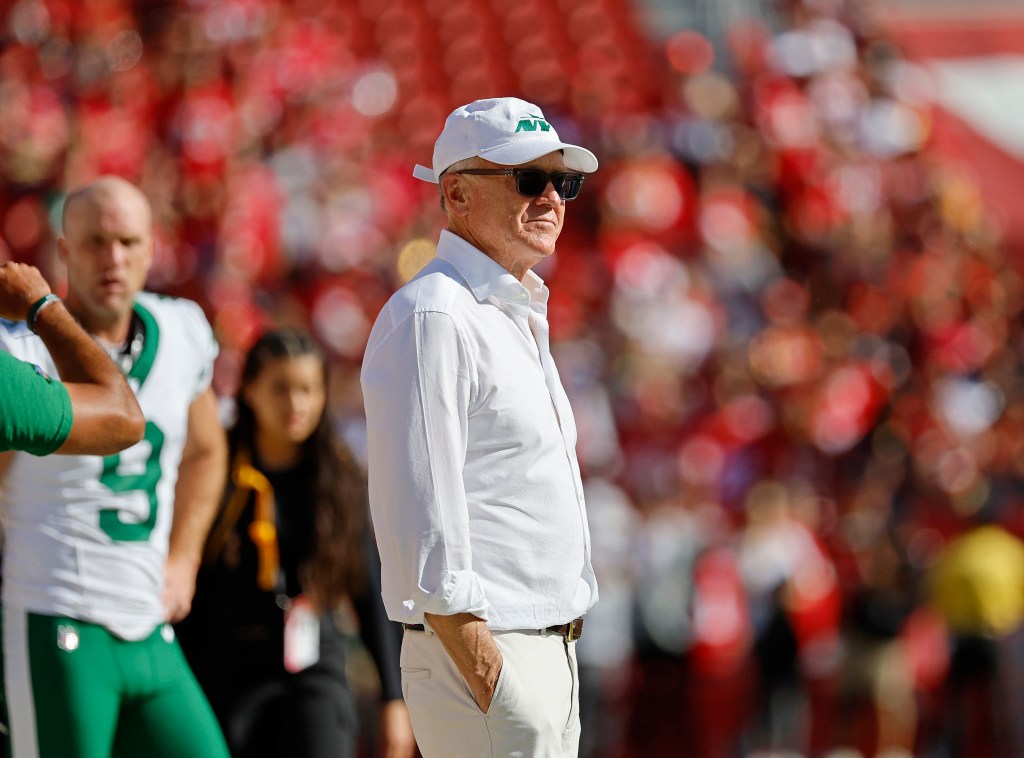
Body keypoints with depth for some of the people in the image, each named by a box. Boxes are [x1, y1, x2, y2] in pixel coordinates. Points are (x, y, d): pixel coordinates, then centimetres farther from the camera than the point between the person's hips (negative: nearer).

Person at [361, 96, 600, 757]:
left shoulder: (519, 317, 19)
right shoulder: (432, 318, -12)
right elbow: (422, 521, -20)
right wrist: (486, 676, -24)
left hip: (550, 648, 10)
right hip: (481, 654, -10)